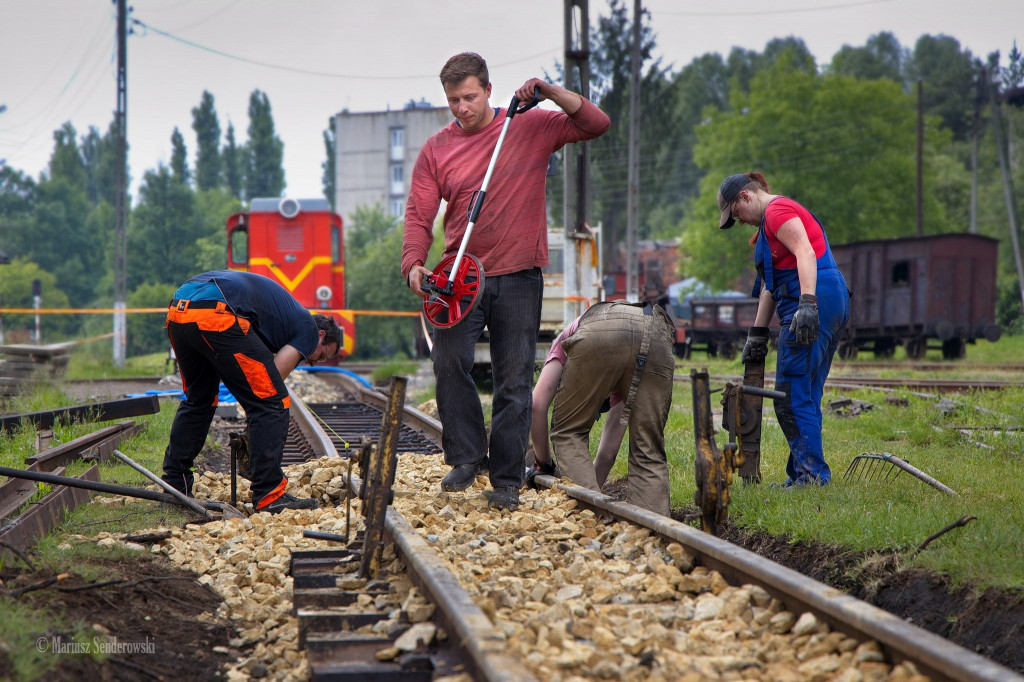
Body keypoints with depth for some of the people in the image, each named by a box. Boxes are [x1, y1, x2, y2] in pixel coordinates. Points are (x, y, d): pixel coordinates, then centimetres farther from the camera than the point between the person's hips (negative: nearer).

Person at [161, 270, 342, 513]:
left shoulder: (283, 310, 38)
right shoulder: (308, 328, 15)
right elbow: (273, 378, 5)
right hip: (215, 314, -9)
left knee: (197, 400, 28)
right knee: (272, 402, 1)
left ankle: (174, 485, 29)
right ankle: (269, 496, 0)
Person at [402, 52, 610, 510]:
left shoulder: (532, 126, 3)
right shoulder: (436, 150, 5)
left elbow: (596, 125, 0)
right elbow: (419, 214, 1)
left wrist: (550, 92, -13)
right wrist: (413, 263, -16)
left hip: (518, 276, -1)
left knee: (514, 379, 1)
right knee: (449, 360, -17)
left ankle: (506, 481, 9)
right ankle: (467, 457, 1)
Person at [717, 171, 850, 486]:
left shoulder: (777, 211, -4)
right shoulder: (771, 222, 28)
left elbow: (806, 254, -20)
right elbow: (770, 283, 28)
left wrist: (807, 304, -31)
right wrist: (757, 333, 26)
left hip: (816, 301, -11)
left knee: (791, 396, -9)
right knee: (806, 396, 10)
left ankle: (811, 473, -10)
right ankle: (802, 474, 12)